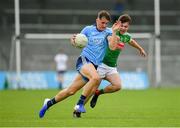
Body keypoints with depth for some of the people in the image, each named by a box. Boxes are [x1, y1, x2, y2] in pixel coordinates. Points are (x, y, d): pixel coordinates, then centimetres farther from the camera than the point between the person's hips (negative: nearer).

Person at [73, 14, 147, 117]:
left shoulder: (126, 36, 7)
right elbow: (112, 47, -33)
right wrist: (114, 32, -39)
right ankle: (77, 111, 7)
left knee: (118, 86, -19)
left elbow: (132, 41, 32)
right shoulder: (112, 33, -15)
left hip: (112, 67, 6)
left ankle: (98, 93, 8)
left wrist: (141, 49, 47)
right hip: (102, 65, -6)